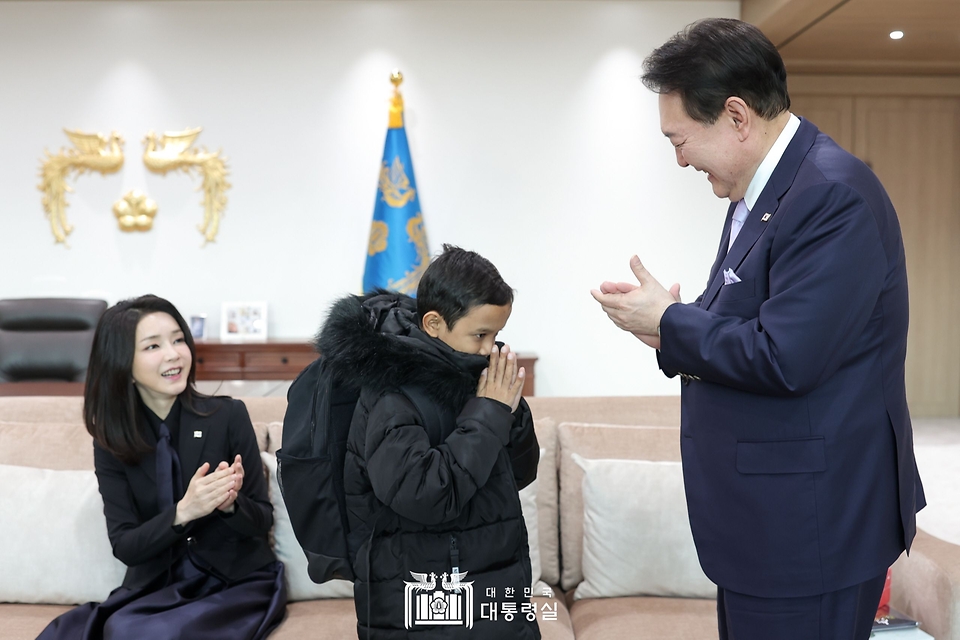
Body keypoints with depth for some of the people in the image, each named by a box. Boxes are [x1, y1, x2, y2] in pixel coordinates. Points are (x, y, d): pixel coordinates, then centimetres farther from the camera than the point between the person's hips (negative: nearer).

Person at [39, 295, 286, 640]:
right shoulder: (111, 440, -1)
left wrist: (230, 503, -26)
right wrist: (183, 512, -25)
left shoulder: (228, 415, -8)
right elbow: (124, 546, -6)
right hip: (156, 585, 2)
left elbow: (263, 519, -3)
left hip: (240, 582, -2)